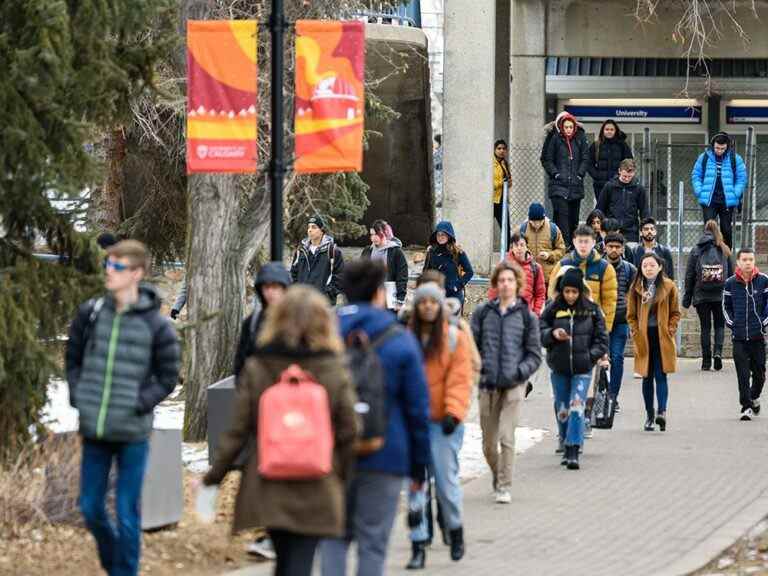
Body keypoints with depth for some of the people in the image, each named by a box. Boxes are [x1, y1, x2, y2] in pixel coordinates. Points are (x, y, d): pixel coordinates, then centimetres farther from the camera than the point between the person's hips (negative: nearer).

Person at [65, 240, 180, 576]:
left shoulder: (156, 325, -9)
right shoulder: (90, 313, 0)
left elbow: (168, 378, -1)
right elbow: (73, 359, 13)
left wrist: (139, 405, -10)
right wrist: (78, 397, 2)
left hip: (132, 434, -4)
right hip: (93, 431, 4)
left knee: (127, 514, 1)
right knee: (91, 509, 12)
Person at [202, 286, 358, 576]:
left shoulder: (257, 367, -2)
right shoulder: (335, 370, -4)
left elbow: (238, 429, -3)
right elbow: (348, 432, -3)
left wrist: (214, 475, 7)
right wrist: (343, 477, 11)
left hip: (268, 484, 2)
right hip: (316, 489, -2)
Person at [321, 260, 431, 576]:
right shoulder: (401, 342, -3)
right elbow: (418, 409, -2)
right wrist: (418, 466, 5)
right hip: (384, 455, -2)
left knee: (334, 537, 13)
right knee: (373, 541, 4)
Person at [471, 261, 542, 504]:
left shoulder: (527, 317, 3)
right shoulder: (483, 312, 6)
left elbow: (535, 354, 6)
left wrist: (520, 371, -11)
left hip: (513, 385, -2)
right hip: (488, 384, 2)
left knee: (507, 438, -12)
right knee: (488, 442, 7)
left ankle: (505, 487, -5)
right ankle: (498, 479, 30)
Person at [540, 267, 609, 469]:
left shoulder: (591, 310, 1)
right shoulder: (553, 310, 1)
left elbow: (601, 337, 6)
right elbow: (539, 334, 3)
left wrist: (593, 355, -8)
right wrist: (553, 334, -17)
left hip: (582, 369, -2)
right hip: (559, 369, 2)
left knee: (577, 408, -14)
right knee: (562, 410, 8)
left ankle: (574, 452, -16)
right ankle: (566, 448, 25)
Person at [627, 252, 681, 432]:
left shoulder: (668, 286, 1)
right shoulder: (636, 288, 4)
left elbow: (675, 313, 6)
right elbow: (631, 315, 9)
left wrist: (670, 330, -7)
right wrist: (636, 333, -3)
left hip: (662, 337, -2)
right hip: (643, 338, 2)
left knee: (661, 375, -12)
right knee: (647, 377, 7)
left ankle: (662, 411, -22)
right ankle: (649, 416, 14)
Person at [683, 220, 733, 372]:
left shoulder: (696, 250, 0)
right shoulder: (724, 250, 1)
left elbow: (689, 276, 1)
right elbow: (731, 274, 4)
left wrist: (687, 297, 7)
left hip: (701, 296, 0)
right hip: (721, 296, 0)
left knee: (705, 327, 6)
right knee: (720, 325, 11)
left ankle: (706, 360, 5)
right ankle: (718, 352, -11)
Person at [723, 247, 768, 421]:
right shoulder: (730, 283, 2)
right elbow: (726, 306, 14)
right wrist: (732, 323, 4)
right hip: (738, 336, 0)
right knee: (743, 374, -5)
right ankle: (746, 407, -1)